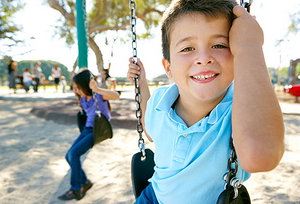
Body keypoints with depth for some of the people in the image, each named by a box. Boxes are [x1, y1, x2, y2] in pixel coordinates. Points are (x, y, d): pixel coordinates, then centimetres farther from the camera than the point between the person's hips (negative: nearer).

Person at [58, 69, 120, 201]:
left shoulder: (99, 95, -17)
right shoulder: (83, 99, 6)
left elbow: (116, 96, -39)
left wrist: (98, 89, -49)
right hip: (87, 129, 8)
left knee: (74, 153, -20)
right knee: (69, 156, 0)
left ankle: (76, 189, -5)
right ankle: (84, 182, 18)